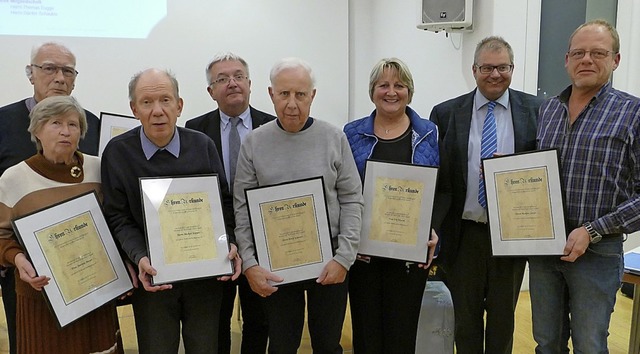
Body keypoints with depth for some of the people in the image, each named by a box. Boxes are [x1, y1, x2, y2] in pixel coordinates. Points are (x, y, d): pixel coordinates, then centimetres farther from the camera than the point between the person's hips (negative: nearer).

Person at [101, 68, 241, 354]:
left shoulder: (203, 145, -3)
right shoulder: (117, 152, -6)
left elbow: (223, 202, 1)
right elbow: (118, 217, -5)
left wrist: (229, 243, -15)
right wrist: (140, 258, -20)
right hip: (152, 276, -1)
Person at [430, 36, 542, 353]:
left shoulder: (535, 110, -1)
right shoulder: (446, 113, 0)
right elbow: (436, 175, 1)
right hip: (464, 233, 0)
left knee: (503, 316, 17)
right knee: (466, 316, 15)